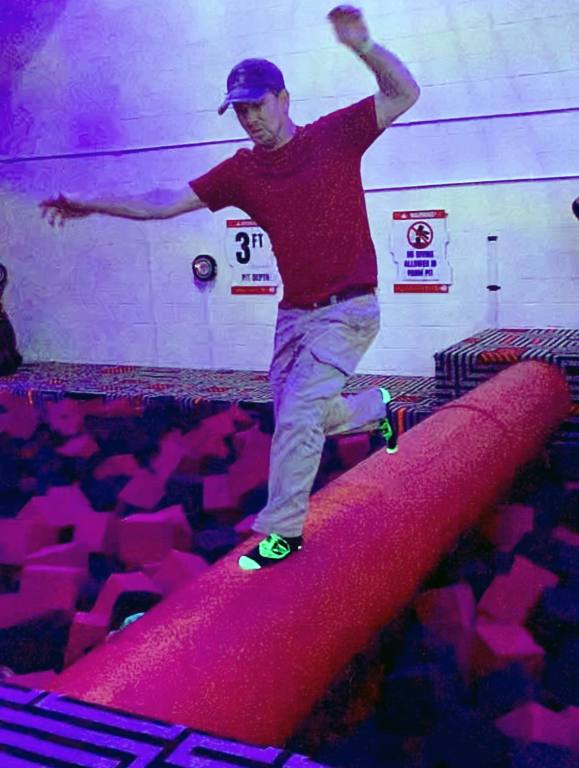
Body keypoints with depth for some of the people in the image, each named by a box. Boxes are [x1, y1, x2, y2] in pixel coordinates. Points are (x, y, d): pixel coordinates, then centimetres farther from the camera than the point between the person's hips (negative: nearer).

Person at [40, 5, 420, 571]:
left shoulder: (335, 134, -4)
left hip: (347, 309, -6)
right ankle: (377, 408, 44)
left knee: (297, 416, -12)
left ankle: (281, 530, 5)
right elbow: (165, 204, 2)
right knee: (295, 418, 16)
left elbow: (404, 94, -12)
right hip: (294, 313, 6)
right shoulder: (241, 170, 5)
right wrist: (93, 207, -5)